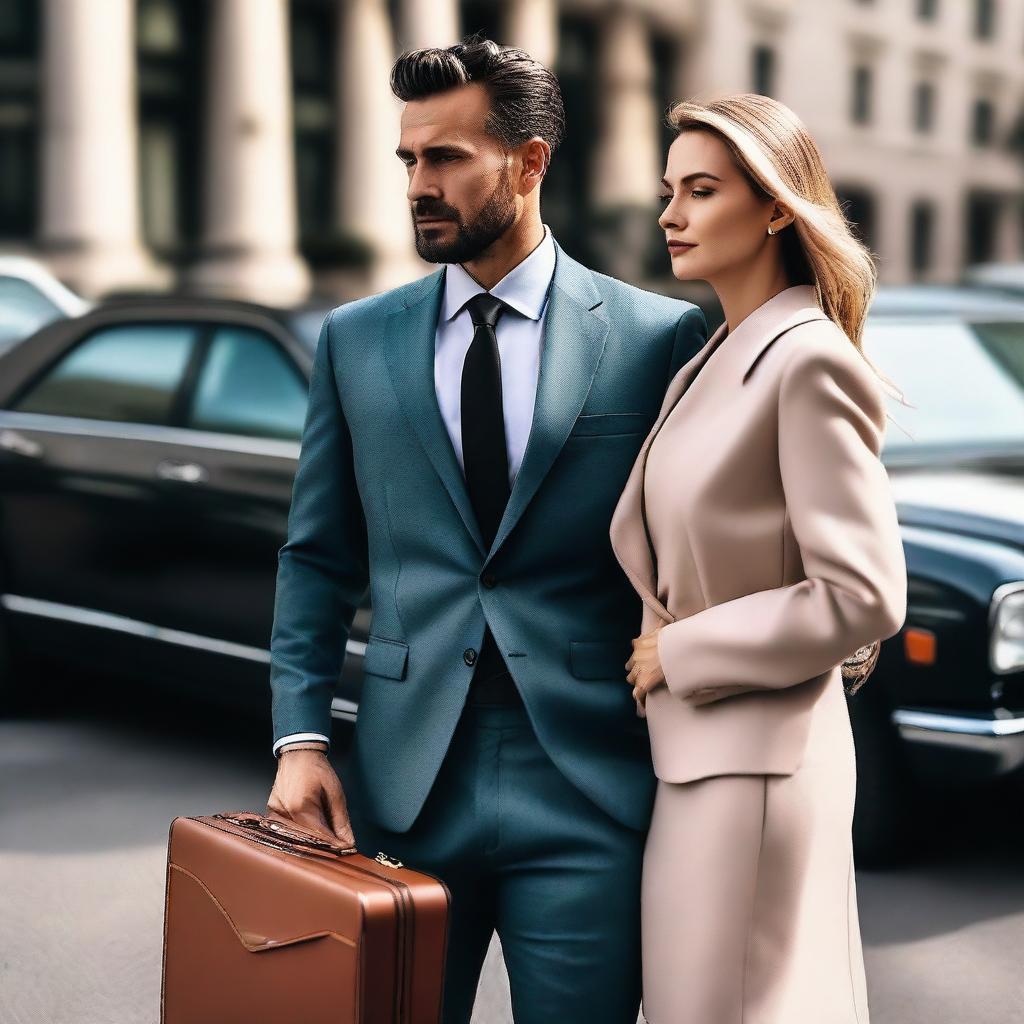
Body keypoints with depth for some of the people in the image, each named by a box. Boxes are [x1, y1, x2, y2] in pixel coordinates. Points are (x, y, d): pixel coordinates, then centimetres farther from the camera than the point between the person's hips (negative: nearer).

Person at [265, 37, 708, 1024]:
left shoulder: (659, 337, -1)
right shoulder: (355, 341, 8)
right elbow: (317, 557, 11)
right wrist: (300, 735, 0)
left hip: (587, 790, -2)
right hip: (404, 787, 3)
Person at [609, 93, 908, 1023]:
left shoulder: (809, 363, -14)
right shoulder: (713, 362, 13)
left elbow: (865, 596, -20)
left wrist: (683, 651, -14)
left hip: (751, 760, -9)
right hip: (690, 751, 9)